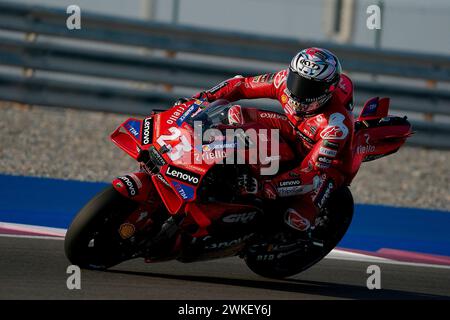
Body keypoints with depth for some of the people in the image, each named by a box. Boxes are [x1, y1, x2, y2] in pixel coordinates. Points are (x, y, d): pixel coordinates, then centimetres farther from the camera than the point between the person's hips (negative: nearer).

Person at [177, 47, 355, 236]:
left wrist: (271, 187, -51)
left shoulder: (337, 124, -39)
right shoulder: (286, 80, -23)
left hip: (330, 163, -6)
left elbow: (313, 170, -40)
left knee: (296, 220, -31)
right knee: (236, 114, -13)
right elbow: (243, 85, -9)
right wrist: (204, 97, -19)